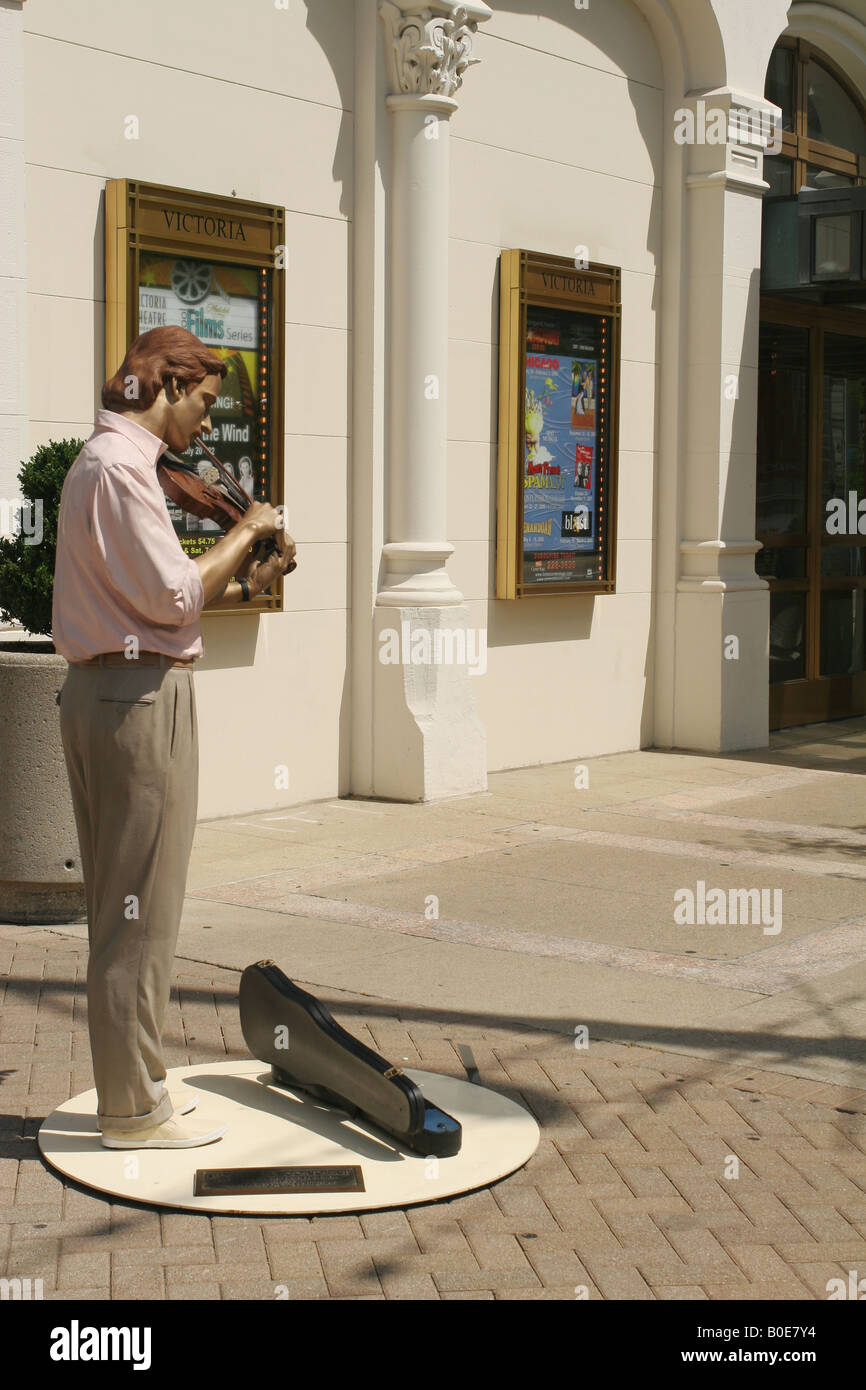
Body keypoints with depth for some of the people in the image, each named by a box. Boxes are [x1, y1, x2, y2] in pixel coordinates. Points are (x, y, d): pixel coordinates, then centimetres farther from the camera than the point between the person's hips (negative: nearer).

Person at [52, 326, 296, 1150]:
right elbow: (173, 596, -18)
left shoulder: (106, 461, 19)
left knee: (122, 906, 15)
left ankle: (131, 1088, 24)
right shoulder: (119, 466, -14)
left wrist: (247, 583, 10)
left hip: (102, 692, 11)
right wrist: (243, 533, -5)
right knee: (139, 909, -4)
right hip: (140, 696, -11)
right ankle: (133, 1110, 5)